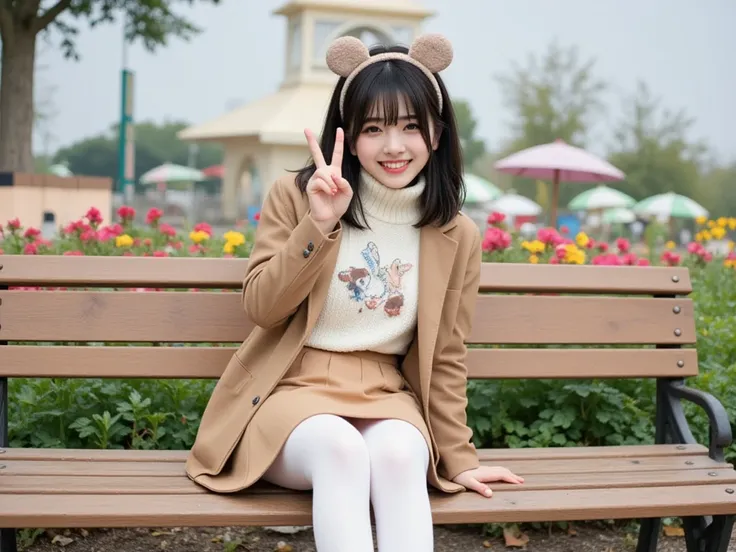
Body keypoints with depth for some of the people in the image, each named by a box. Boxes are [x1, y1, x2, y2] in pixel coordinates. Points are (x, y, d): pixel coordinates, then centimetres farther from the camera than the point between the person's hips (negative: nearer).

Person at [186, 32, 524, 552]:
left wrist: (457, 456, 9)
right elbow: (262, 309, -8)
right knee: (341, 449, -35)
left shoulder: (456, 236, 3)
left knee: (398, 455, -33)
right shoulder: (296, 195, -2)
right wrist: (319, 224, -19)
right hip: (294, 389, -2)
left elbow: (445, 358, 9)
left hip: (386, 395, 2)